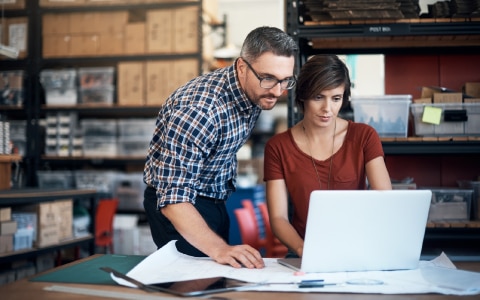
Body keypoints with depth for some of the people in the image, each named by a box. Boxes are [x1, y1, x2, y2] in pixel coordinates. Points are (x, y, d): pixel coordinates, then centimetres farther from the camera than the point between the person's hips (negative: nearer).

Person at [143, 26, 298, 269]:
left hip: (216, 202, 8)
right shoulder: (199, 109, -34)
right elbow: (173, 197, -36)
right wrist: (219, 249, -49)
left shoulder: (256, 91, -7)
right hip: (181, 211, -8)